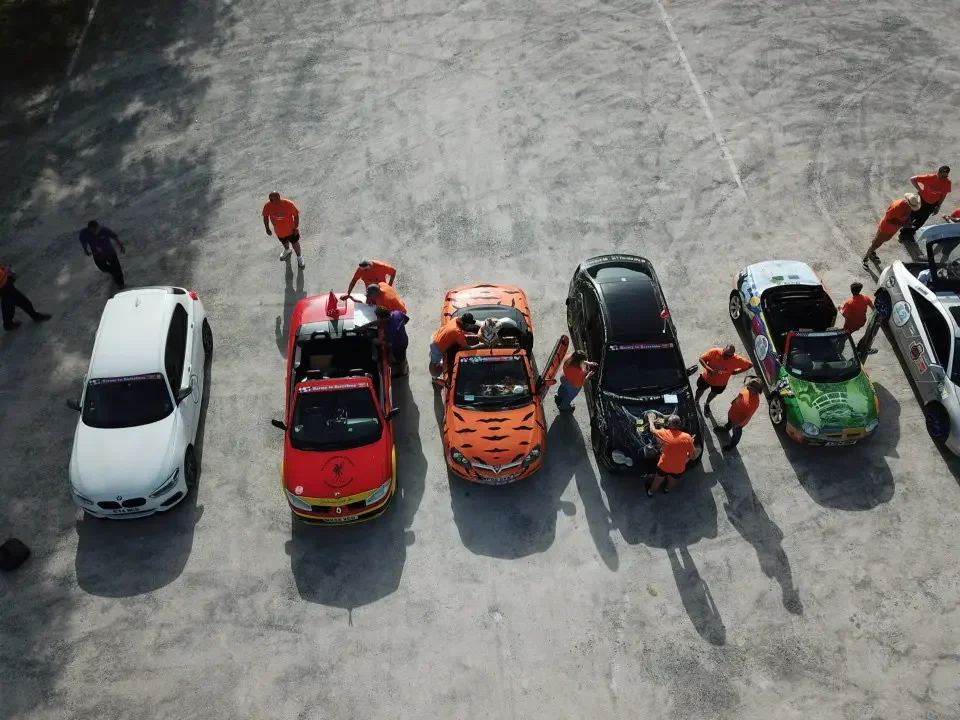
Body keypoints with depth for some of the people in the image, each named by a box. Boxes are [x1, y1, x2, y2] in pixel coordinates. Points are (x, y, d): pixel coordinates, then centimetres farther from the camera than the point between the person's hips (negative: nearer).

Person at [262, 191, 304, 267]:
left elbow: (296, 215, -17)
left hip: (290, 229, -3)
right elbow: (265, 217, -6)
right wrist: (267, 228, -1)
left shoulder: (289, 204, -32)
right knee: (284, 242, 30)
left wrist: (296, 227, -14)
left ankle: (299, 256, 46)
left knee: (295, 243, 20)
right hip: (279, 230, 3)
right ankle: (287, 251, 63)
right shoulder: (268, 206, -24)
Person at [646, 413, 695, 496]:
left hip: (664, 465, -1)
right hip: (678, 467, 1)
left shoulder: (664, 433, -22)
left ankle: (650, 492, 52)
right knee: (673, 480, 33)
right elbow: (692, 454, -11)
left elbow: (652, 430, -2)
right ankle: (667, 489, 61)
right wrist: (685, 458, 9)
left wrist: (650, 419, 14)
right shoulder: (687, 437, -21)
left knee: (658, 480, 28)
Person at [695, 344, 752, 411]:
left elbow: (749, 365, -20)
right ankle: (696, 402, 60)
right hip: (706, 378, -1)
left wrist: (737, 371, -19)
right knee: (700, 390, 26)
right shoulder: (714, 352, -36)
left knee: (714, 393, 30)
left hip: (720, 383, 1)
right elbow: (701, 359, -25)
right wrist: (709, 369, -39)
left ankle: (707, 404, 64)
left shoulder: (736, 360, -34)